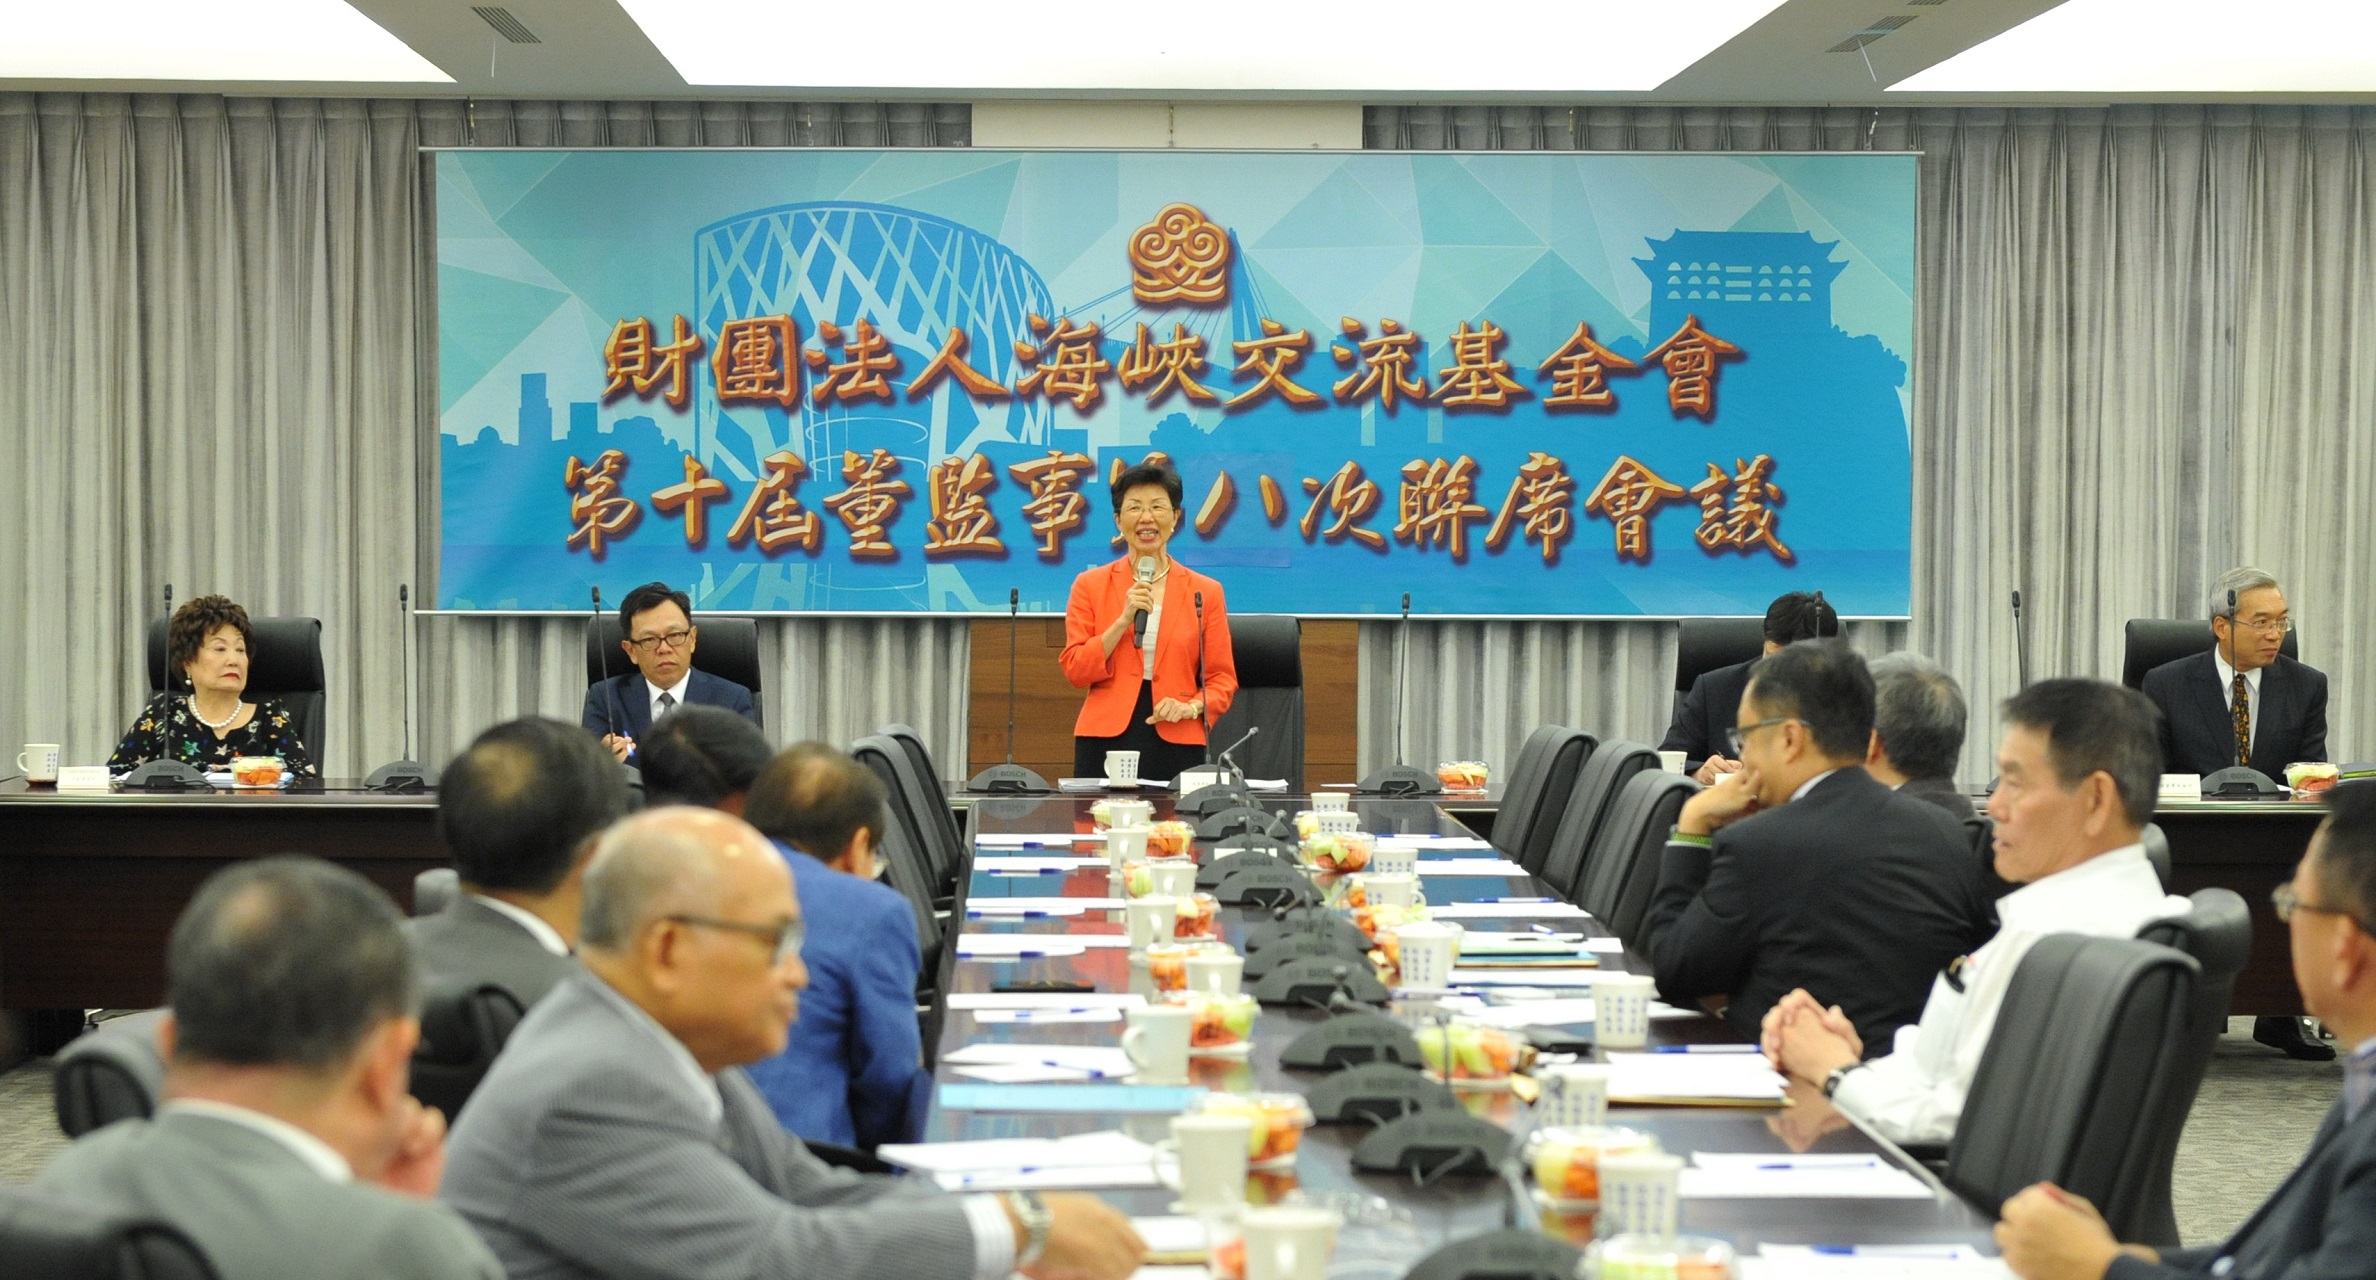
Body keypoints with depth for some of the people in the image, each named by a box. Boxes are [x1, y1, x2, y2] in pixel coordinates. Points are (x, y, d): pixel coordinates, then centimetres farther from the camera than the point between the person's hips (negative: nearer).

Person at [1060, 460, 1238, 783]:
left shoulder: (1205, 591, 8)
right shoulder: (1090, 585, 8)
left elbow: (1223, 678, 8)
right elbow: (1075, 671, 1)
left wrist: (1191, 707, -11)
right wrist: (1124, 619, -9)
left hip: (1177, 744, 0)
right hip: (1105, 740, 0)